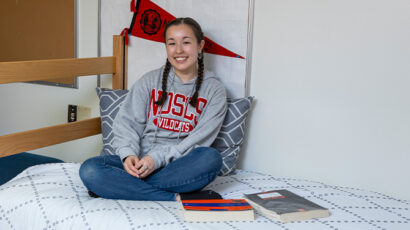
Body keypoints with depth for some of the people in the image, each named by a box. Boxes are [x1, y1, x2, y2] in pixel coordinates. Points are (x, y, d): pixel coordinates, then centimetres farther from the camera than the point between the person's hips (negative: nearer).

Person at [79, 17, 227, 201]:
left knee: (211, 157, -35)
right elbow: (127, 122, 3)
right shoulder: (150, 81, 11)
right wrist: (128, 154, -19)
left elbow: (199, 140, -5)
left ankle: (117, 187, -26)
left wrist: (158, 158, -18)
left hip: (180, 165, -1)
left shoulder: (214, 90, 5)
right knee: (89, 170, -25)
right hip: (140, 160, 2)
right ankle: (177, 198, -28)